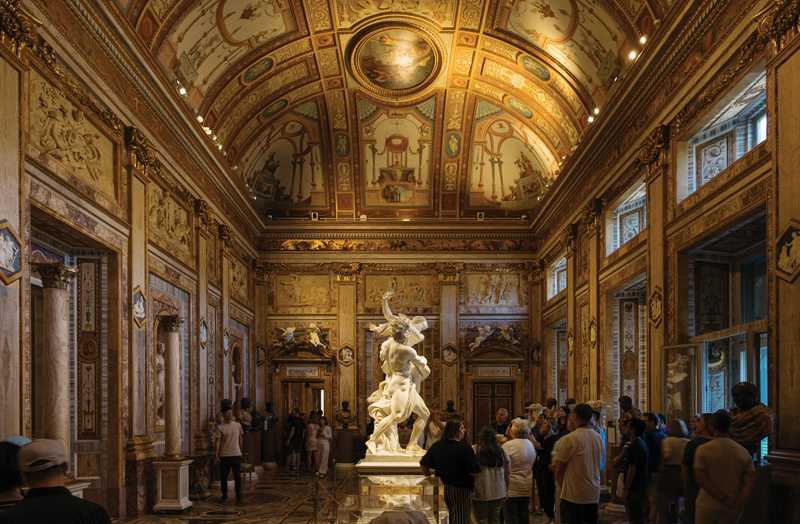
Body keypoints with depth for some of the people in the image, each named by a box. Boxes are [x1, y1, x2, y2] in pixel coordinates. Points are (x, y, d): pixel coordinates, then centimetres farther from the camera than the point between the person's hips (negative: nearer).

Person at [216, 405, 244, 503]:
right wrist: (216, 455, -11)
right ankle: (224, 496, 16)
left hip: (236, 455, 2)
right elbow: (218, 441, -5)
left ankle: (238, 495, 16)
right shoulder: (220, 428, -3)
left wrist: (240, 451, 18)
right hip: (224, 455, -2)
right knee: (223, 477, 4)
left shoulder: (237, 425, 6)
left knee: (237, 476, 3)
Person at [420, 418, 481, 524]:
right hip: (461, 491, -5)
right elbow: (474, 472, -19)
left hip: (441, 490, 5)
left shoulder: (436, 446, 1)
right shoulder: (465, 448, -15)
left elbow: (423, 465, 7)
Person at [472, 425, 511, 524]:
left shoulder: (474, 450, -8)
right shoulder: (502, 451, 4)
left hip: (480, 493, -3)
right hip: (498, 493, 3)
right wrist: (507, 490, 19)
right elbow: (508, 473, 8)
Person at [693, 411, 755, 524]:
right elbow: (750, 483, -6)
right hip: (732, 509, 3)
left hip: (707, 507, -2)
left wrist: (725, 499, -13)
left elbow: (701, 480, -15)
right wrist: (735, 509, -12)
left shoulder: (702, 449, -8)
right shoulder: (744, 452, 1)